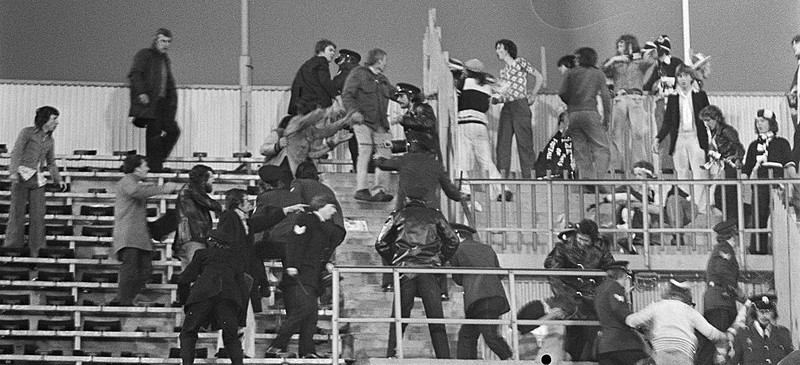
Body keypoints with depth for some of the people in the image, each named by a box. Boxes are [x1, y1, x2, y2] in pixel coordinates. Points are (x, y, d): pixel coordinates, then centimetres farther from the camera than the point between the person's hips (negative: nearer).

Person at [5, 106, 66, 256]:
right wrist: (13, 172, -24)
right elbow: (16, 152, -9)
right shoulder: (27, 132, -1)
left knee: (38, 214, -1)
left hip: (37, 179, 5)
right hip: (22, 174, -5)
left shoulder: (50, 141, 16)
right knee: (18, 210, -6)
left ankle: (34, 248, 7)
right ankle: (13, 246, -1)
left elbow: (51, 163, 24)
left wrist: (58, 180, 10)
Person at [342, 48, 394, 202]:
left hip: (380, 125, 7)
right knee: (365, 152, -15)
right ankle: (361, 189, -17)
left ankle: (379, 190, 2)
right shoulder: (358, 73, 3)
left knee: (385, 155, -1)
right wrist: (354, 111, -21)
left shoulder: (383, 79, 25)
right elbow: (347, 95, -5)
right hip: (363, 121, -7)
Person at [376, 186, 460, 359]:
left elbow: (381, 243, 7)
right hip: (429, 270, 0)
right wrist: (440, 260, 18)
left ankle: (391, 356, -4)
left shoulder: (397, 216, 14)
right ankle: (444, 358, -5)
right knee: (436, 321, 2)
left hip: (405, 270, 0)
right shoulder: (435, 215, 16)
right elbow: (453, 240, 9)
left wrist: (393, 261, 19)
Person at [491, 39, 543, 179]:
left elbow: (538, 77, 5)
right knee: (502, 142, -5)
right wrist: (496, 99, 2)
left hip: (520, 105, -6)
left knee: (524, 141, -8)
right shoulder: (503, 70, 21)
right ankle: (503, 176, -8)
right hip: (506, 107, 6)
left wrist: (532, 96, 1)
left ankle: (527, 176, -9)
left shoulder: (520, 62, 3)